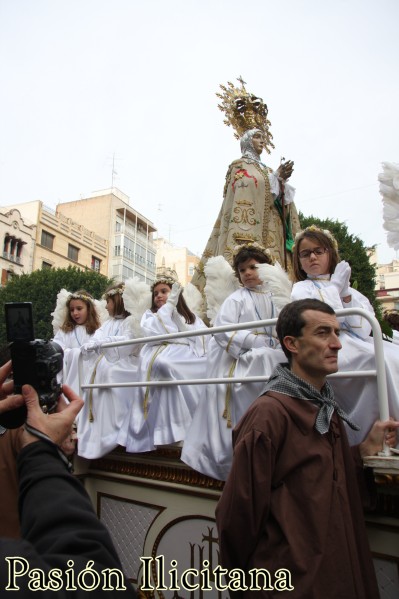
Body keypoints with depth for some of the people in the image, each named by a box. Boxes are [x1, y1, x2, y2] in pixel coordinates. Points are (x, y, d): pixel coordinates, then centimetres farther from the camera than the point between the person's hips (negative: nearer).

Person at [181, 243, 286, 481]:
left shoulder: (275, 298, 13)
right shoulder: (236, 299, 3)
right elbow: (222, 331, -9)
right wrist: (260, 341, -14)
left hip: (270, 358, 4)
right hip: (238, 361, -4)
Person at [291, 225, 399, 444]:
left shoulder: (347, 287, 23)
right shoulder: (302, 288, 12)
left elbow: (363, 330, 7)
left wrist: (345, 292, -1)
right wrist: (334, 286, 1)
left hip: (358, 345, 5)